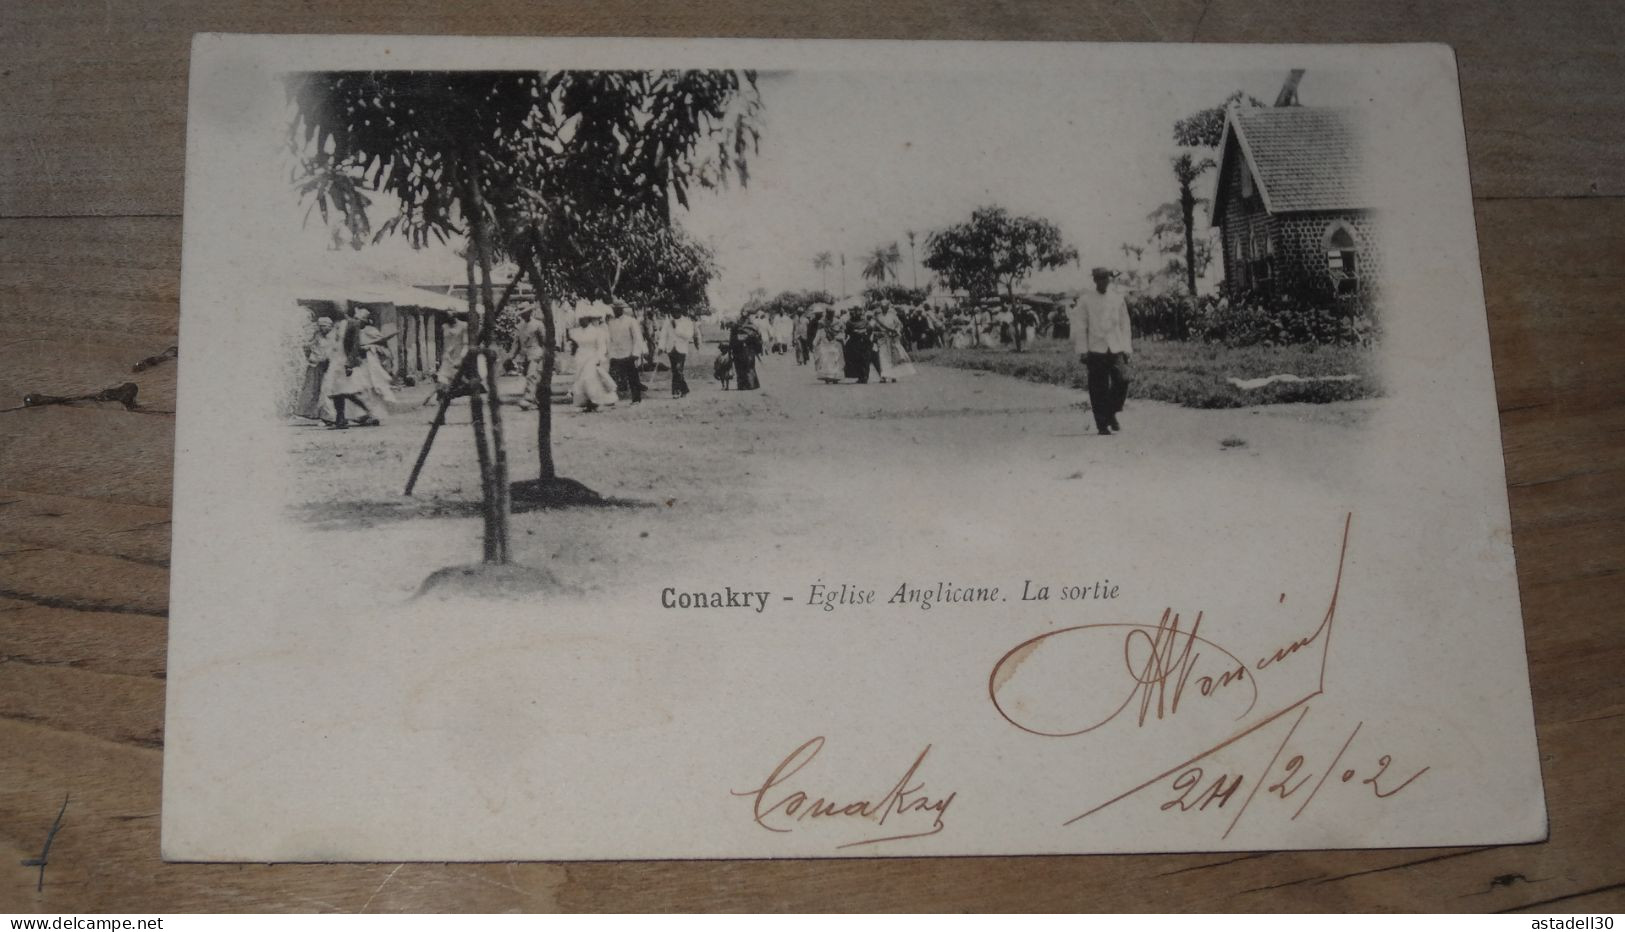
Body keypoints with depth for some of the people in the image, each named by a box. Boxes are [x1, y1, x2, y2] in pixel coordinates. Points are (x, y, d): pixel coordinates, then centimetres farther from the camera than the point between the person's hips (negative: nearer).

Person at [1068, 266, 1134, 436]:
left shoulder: (1118, 298, 11)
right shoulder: (1085, 300, 4)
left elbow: (1124, 325, 14)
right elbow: (1079, 326, 4)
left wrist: (1126, 349, 9)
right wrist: (1082, 351, -2)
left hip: (1116, 349, 2)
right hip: (1096, 350, -2)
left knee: (1122, 380, -13)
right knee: (1098, 389, -2)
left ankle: (1111, 414, 10)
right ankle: (1102, 425, 7)